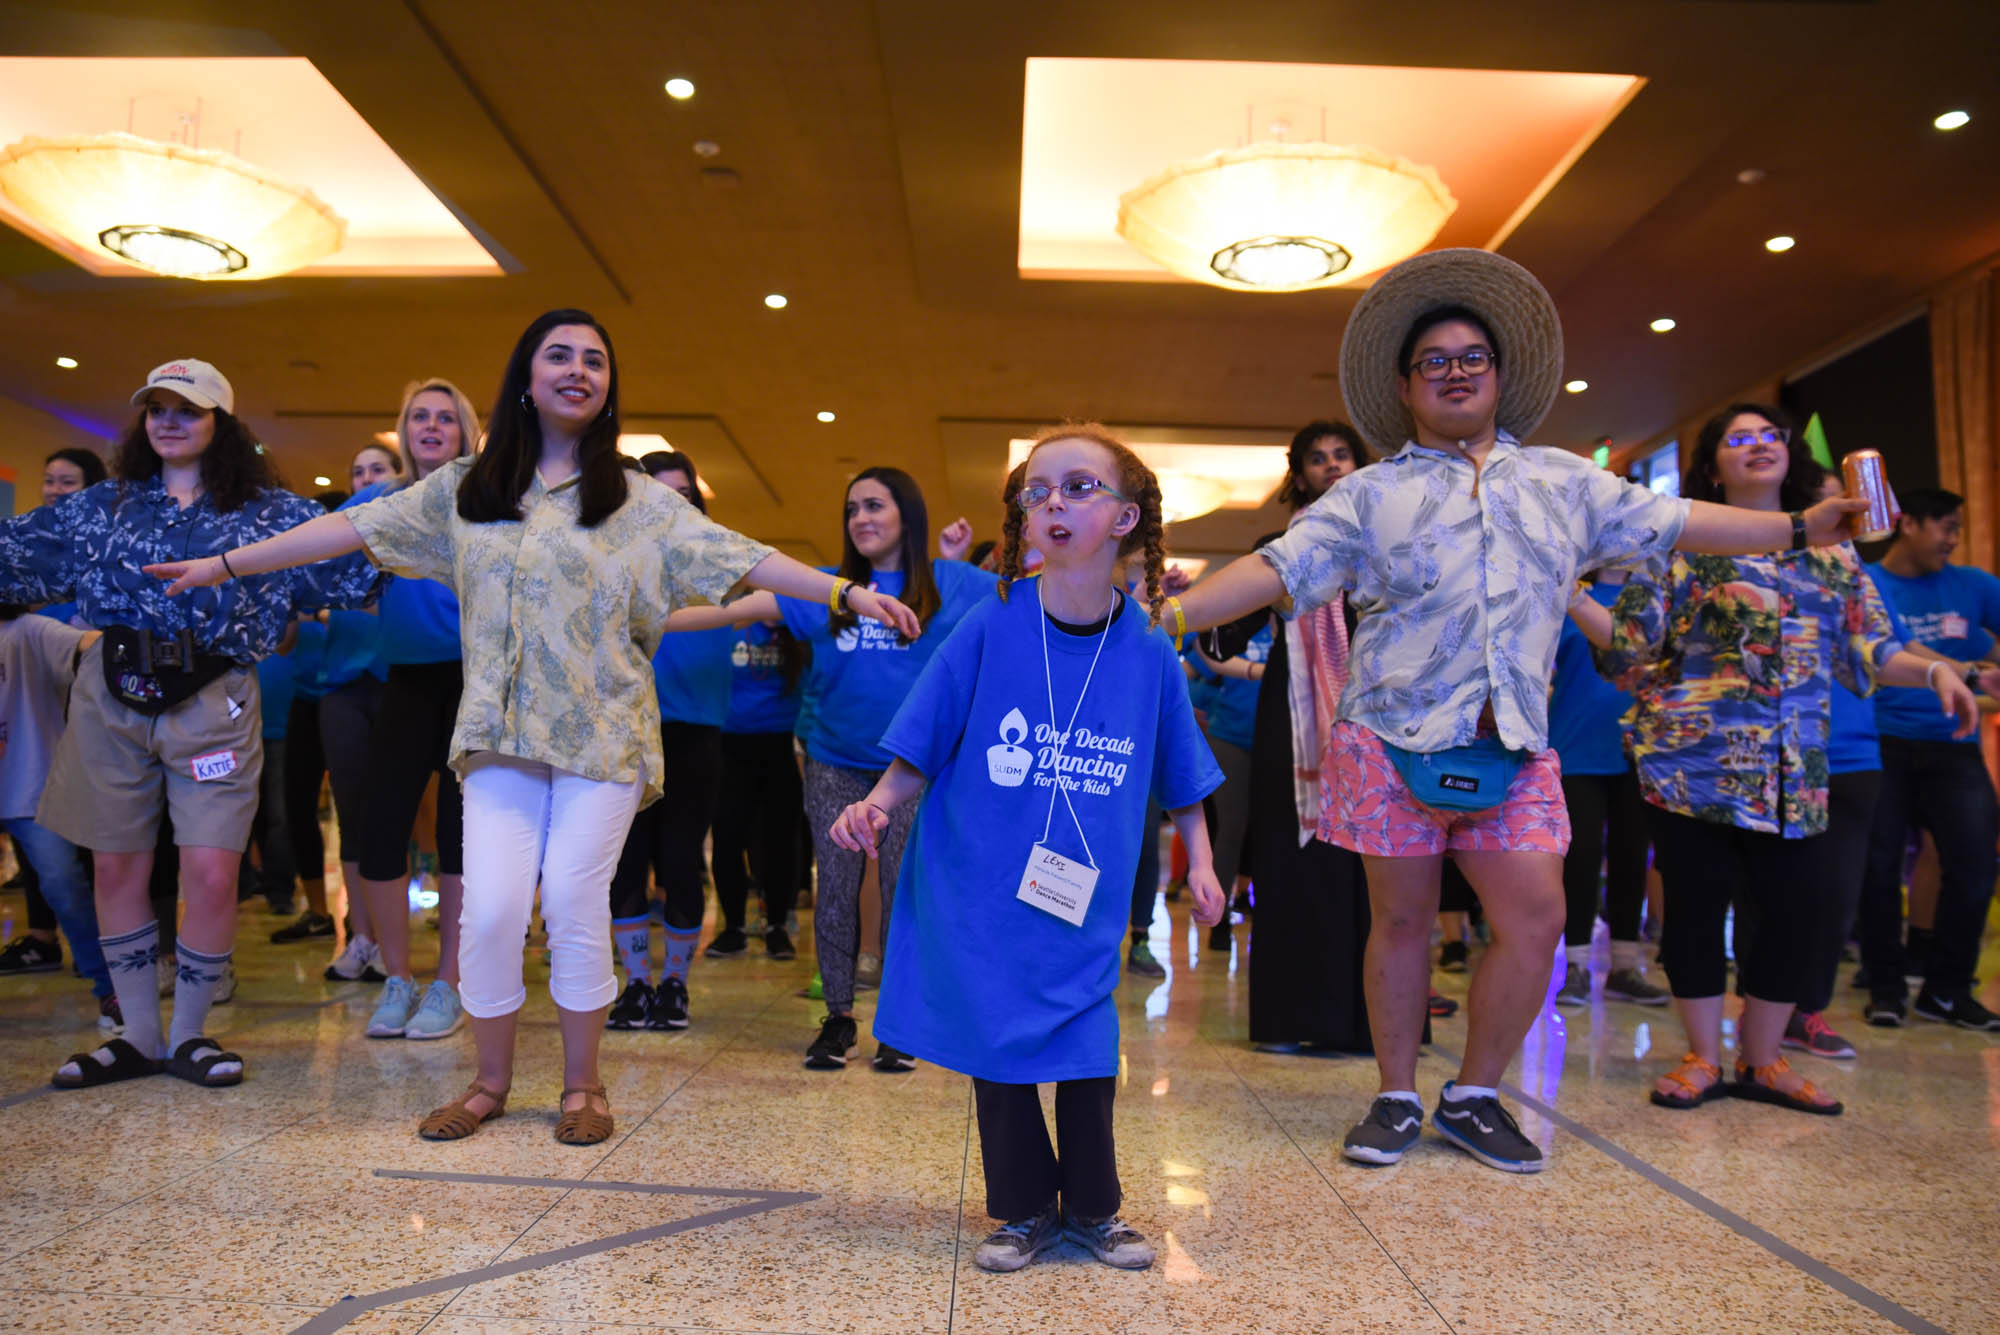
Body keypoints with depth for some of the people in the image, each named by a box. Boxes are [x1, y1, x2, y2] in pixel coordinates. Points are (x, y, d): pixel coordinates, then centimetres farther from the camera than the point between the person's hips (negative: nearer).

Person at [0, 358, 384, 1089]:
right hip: (111, 698, 3)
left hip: (212, 704, -3)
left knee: (211, 874, -5)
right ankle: (139, 1036, 23)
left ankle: (189, 1035, 16)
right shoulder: (104, 506, 13)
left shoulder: (269, 511, 5)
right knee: (118, 867, 8)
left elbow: (355, 556, -1)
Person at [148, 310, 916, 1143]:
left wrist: (847, 593, -11)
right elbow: (354, 527, 12)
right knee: (490, 910, -2)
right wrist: (224, 564, 12)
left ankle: (582, 1084, 19)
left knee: (576, 907, -1)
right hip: (500, 732, 2)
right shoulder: (464, 489, 10)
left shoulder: (638, 501, 4)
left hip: (603, 735, -2)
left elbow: (739, 557, -3)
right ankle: (491, 1082, 20)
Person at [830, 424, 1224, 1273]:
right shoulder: (991, 628, -10)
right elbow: (920, 748, -4)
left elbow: (1181, 775, 9)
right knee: (995, 1048, 8)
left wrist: (1199, 862, 5)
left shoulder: (1148, 651, -4)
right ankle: (1024, 1210, 29)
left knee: (1087, 1048, 8)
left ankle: (1092, 1208, 31)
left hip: (1083, 900, 1)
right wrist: (877, 805, -19)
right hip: (978, 889, -1)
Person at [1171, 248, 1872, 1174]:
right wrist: (1165, 618, -14)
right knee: (1401, 920, 3)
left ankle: (1473, 1097, 15)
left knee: (1536, 919, -4)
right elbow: (1277, 569, -2)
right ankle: (1397, 1098, 19)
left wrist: (1800, 527, 18)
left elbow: (1671, 523, 20)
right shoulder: (1371, 495, 6)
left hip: (1514, 747, 3)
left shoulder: (1563, 482, 16)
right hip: (1394, 738, -3)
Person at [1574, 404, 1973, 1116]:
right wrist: (1569, 597, -17)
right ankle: (1702, 1057, 16)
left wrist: (1936, 671, -2)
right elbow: (1634, 642, -4)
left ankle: (1762, 1060, 20)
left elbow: (1868, 649, 14)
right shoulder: (1684, 544, 1)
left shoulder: (1832, 553, 13)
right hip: (1693, 759, -3)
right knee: (1697, 903, 1)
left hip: (1794, 770, 4)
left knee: (1798, 907, 3)